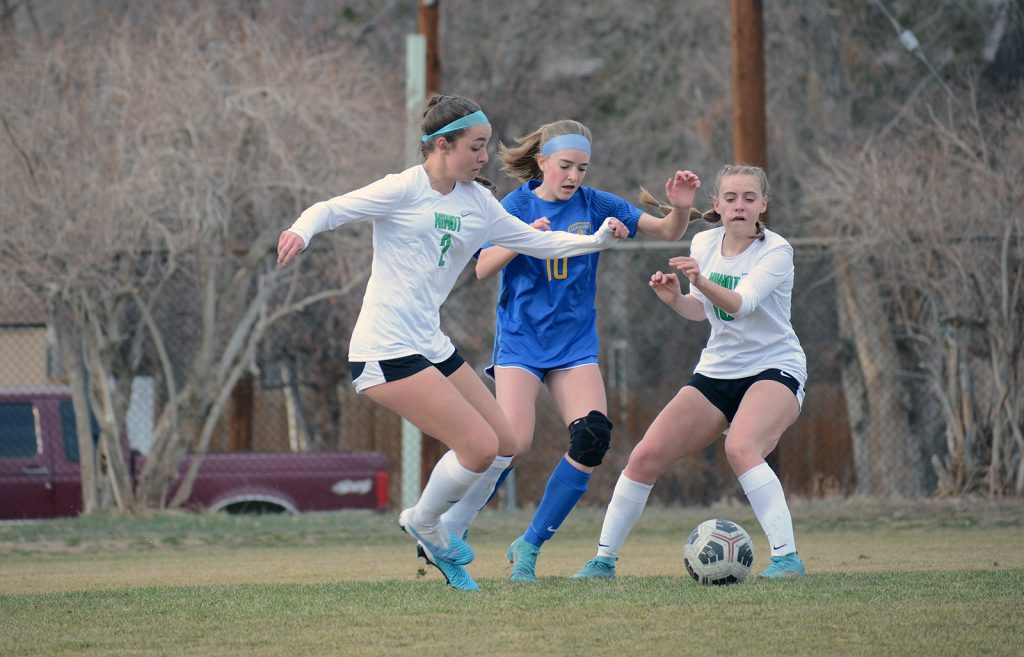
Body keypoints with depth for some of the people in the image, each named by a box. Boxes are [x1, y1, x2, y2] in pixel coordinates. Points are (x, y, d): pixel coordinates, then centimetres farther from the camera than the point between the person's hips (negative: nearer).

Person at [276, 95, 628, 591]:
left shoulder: (476, 201, 11)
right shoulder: (405, 189, -9)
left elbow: (537, 242, 18)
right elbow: (329, 211, -9)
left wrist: (596, 240, 7)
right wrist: (301, 232, -30)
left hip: (432, 346, 8)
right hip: (387, 352, -8)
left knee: (505, 443, 8)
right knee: (480, 446, -14)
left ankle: (439, 538, 23)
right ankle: (423, 522, 12)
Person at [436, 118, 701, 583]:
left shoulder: (594, 205, 2)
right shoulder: (516, 206, -3)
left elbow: (667, 232, 1)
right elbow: (482, 269, -12)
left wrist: (680, 208, -21)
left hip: (575, 343, 3)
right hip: (520, 340, -3)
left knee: (592, 437, -17)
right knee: (513, 443, -19)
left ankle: (530, 545, -3)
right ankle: (449, 532, 2)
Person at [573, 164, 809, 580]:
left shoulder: (776, 250, -14)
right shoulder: (704, 244, 3)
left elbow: (740, 304, -29)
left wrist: (702, 281, -47)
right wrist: (675, 299, -7)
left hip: (775, 370, -6)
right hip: (715, 372, 6)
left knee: (741, 448, -34)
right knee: (646, 456, -5)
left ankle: (787, 557, -29)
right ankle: (605, 558, 9)